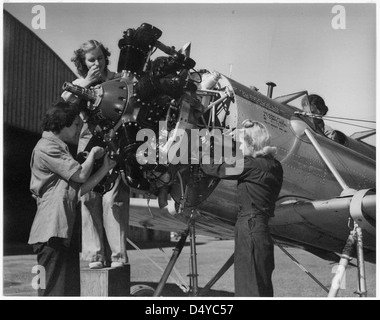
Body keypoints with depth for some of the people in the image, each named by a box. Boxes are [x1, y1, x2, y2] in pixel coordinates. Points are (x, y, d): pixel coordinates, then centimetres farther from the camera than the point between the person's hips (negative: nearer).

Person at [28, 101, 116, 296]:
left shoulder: (60, 149, 25)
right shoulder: (47, 147, -6)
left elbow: (79, 190, 15)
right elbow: (81, 175, -12)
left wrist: (105, 168, 10)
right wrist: (93, 153, 5)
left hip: (66, 232, 10)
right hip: (51, 232, -10)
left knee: (71, 292, 10)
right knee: (53, 291, -10)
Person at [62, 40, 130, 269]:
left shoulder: (118, 80, 6)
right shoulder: (79, 84, 13)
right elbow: (63, 102, -6)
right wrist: (87, 83, -8)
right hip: (89, 145, 3)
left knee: (114, 200, -9)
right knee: (89, 200, -2)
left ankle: (118, 255, -4)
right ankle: (95, 255, 5)